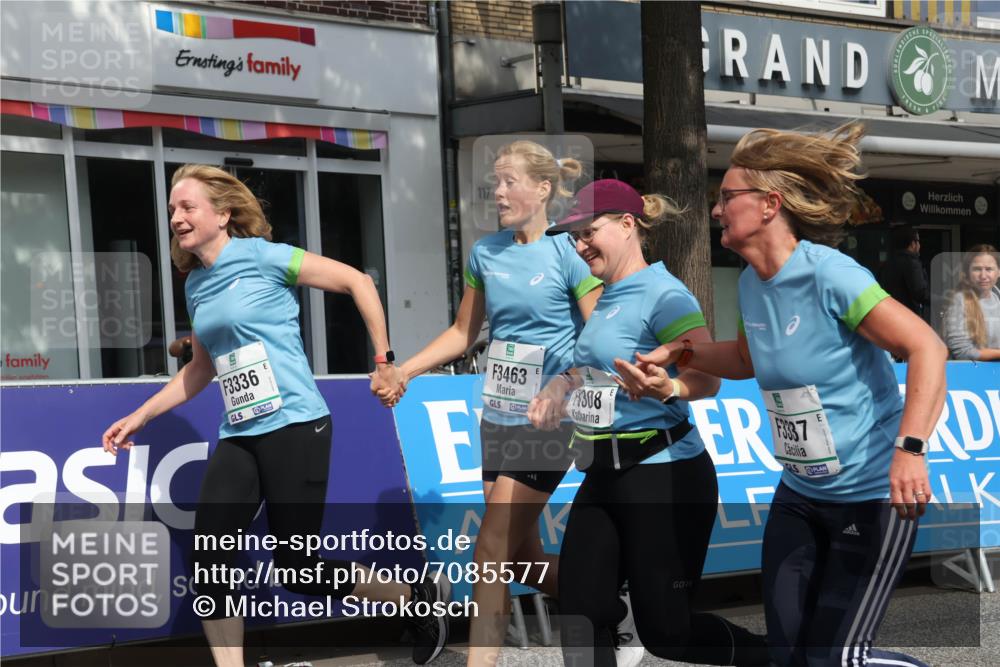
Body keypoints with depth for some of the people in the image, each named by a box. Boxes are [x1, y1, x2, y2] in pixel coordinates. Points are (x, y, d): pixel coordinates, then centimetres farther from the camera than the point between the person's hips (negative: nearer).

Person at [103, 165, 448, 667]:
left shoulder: (263, 257, -9)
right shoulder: (196, 285, 12)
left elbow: (358, 282, -7)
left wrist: (384, 360, -7)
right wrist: (140, 417, 20)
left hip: (293, 426, -7)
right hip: (237, 437, 7)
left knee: (298, 570, -4)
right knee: (208, 562, -7)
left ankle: (420, 598, 18)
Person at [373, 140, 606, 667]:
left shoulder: (567, 254, -10)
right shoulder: (486, 253, 7)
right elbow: (463, 333, 16)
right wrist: (403, 370, 5)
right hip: (497, 418, 7)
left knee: (492, 552, -10)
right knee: (524, 556, 10)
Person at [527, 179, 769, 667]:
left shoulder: (662, 293, -15)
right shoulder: (606, 297, 11)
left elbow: (706, 378, -25)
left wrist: (666, 388, -44)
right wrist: (563, 386, 13)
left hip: (664, 478, -9)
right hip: (604, 477, 9)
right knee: (579, 618, 3)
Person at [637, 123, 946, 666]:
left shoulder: (829, 275, -21)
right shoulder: (751, 283, 3)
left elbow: (926, 348, -25)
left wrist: (910, 450, -35)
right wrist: (680, 352, 8)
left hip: (873, 495, -8)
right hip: (800, 494, 8)